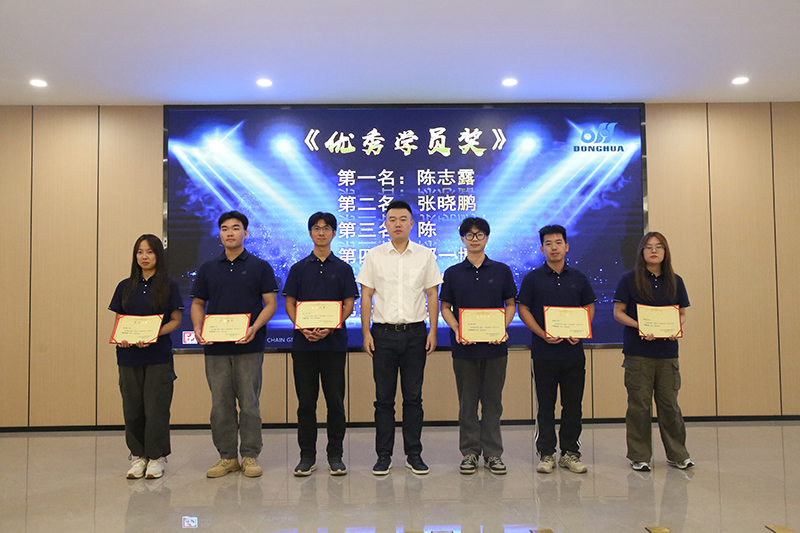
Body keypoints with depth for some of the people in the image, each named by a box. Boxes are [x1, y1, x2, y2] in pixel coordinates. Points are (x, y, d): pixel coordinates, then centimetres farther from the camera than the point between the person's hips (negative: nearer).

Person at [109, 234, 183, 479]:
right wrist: (121, 337, -9)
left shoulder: (168, 286, 0)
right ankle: (138, 455, 21)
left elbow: (175, 320, -1)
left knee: (156, 406, -1)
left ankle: (156, 456, 12)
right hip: (129, 355, 3)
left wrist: (154, 334, -17)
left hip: (159, 355, -3)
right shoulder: (125, 286, 10)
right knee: (132, 407, 7)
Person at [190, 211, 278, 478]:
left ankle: (250, 456, 13)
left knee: (249, 403, 1)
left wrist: (254, 328, -17)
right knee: (221, 404, 7)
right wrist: (198, 329, -6)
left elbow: (270, 303, -1)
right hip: (215, 347, 3)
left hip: (249, 346, -3)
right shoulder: (207, 269, 12)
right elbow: (198, 303, 13)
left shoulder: (260, 267, 4)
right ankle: (227, 456, 18)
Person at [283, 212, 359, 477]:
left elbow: (349, 305, 2)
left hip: (334, 342, -1)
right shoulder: (299, 268, 10)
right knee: (306, 400, 5)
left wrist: (329, 327, -15)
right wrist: (302, 327, -12)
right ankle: (307, 455, 16)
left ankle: (335, 455, 14)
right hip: (303, 343, 1)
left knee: (335, 400, 2)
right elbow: (289, 304, 7)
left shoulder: (343, 269, 7)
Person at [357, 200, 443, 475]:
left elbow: (433, 296, 6)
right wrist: (366, 332, -2)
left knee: (413, 396, 6)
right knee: (384, 397, 5)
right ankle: (384, 455, 16)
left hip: (415, 332, 0)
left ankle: (414, 454, 18)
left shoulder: (425, 255, 5)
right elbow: (366, 296, 5)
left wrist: (433, 332, -1)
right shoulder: (374, 256, 5)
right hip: (383, 333, 0)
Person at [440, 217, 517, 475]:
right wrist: (457, 330, -10)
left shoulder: (501, 270, 6)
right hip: (464, 346, 0)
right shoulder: (453, 273, 5)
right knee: (467, 402, 7)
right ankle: (470, 452, 19)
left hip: (495, 346, 0)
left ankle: (493, 453, 18)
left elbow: (511, 304, 8)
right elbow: (445, 308, 7)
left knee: (493, 401, 7)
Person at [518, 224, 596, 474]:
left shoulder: (578, 278, 9)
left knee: (573, 404, 8)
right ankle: (546, 453, 15)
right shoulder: (532, 278, 0)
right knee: (545, 405, 4)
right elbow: (523, 309, -1)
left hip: (574, 351, 3)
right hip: (544, 352, -2)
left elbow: (589, 306, 13)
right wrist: (543, 334, -14)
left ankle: (570, 453, 20)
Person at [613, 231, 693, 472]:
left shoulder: (675, 281, 10)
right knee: (639, 404, 2)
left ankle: (677, 454, 23)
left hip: (667, 351, 3)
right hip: (638, 352, -2)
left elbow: (682, 314, 14)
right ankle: (640, 456, 14)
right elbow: (618, 312, -1)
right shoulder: (630, 279, 0)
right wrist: (640, 326, -17)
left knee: (669, 402, 6)